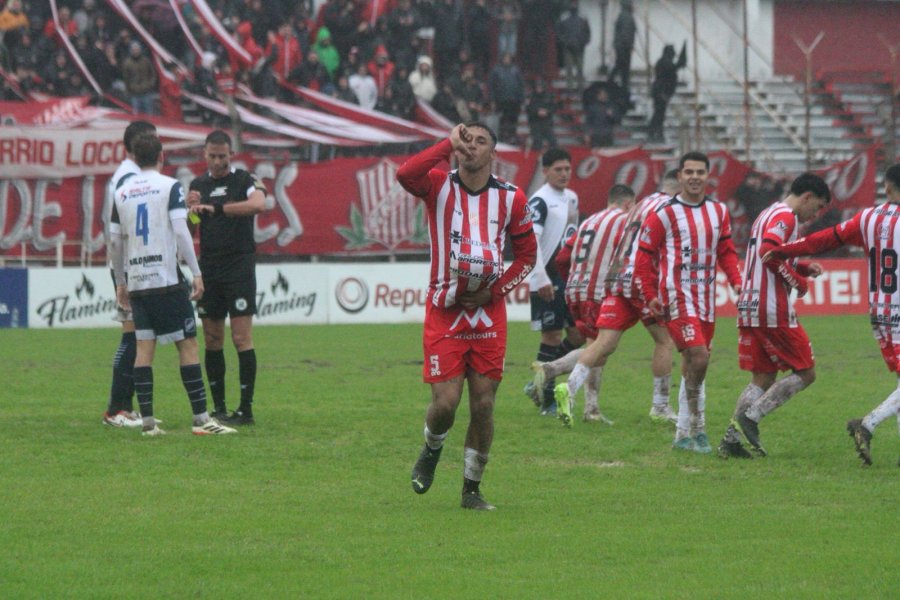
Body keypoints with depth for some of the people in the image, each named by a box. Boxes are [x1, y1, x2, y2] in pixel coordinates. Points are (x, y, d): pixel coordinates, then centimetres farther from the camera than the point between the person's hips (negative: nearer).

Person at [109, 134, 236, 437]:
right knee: (187, 344, -2)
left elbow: (115, 240, 13)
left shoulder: (122, 192, 10)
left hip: (136, 282, 5)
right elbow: (180, 231, -12)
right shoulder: (170, 187, -3)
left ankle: (147, 421, -1)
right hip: (167, 279, -5)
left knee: (144, 346, 4)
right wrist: (196, 272, -10)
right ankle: (201, 419, -6)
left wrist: (120, 281, 22)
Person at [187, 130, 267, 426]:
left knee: (242, 338, -8)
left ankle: (246, 409, -7)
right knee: (212, 341, 5)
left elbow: (258, 204, -25)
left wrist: (217, 208, -29)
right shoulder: (198, 185, 12)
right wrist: (190, 208, -9)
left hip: (239, 267, -5)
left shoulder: (245, 180, -3)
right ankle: (219, 407, 11)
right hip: (209, 269, 5)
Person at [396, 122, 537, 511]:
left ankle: (472, 489, 15)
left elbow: (526, 255, 12)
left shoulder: (511, 198, 3)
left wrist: (495, 290, -1)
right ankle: (431, 450, 26)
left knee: (483, 404, 2)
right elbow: (405, 175, -25)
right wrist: (449, 144, -21)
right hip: (444, 311, -2)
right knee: (445, 402, -8)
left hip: (489, 313, 2)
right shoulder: (439, 186, -3)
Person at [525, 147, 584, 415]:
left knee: (579, 333, 8)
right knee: (552, 335, -5)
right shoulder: (540, 201, -13)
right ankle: (547, 398, 4)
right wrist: (541, 279, -28)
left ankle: (541, 385, 18)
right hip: (548, 279, -8)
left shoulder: (571, 197, 14)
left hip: (569, 276, 8)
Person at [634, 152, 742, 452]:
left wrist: (736, 281, 2)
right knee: (698, 356, -21)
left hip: (706, 298, 6)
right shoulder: (664, 214, -6)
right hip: (677, 296, -6)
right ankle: (696, 425, -12)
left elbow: (726, 251, 17)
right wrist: (650, 295, -7)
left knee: (693, 368, 10)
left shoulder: (719, 212, 11)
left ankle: (684, 434, 19)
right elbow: (644, 255, -2)